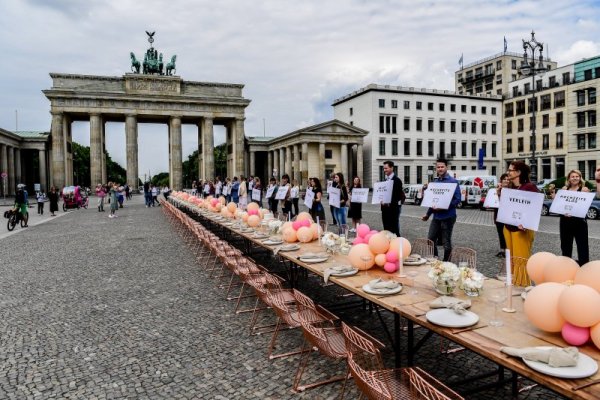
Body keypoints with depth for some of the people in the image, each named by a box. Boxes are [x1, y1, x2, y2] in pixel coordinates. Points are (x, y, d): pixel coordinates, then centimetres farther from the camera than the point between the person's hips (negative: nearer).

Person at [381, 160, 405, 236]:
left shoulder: (397, 180, -7)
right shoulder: (385, 180, 14)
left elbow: (399, 195, -12)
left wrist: (390, 203, -20)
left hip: (393, 208, -7)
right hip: (385, 208, 7)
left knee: (394, 230, -3)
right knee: (386, 230, 10)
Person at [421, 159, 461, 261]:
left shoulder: (453, 181, -8)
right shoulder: (435, 182, 11)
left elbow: (457, 199, -13)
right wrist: (428, 214, 17)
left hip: (448, 216, -6)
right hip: (436, 216, 6)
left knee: (446, 243, 4)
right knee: (430, 240, 7)